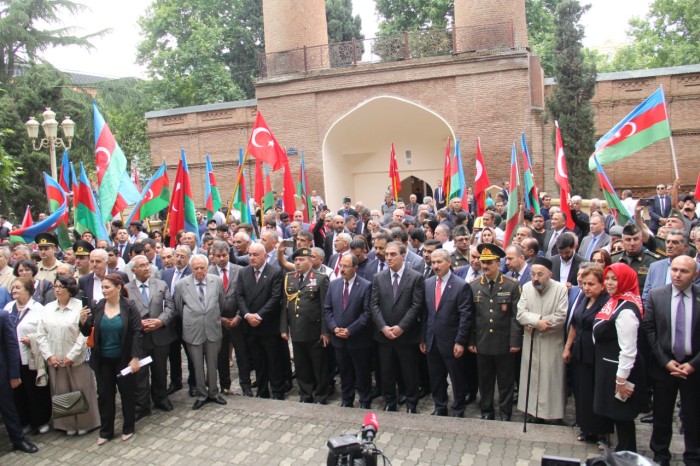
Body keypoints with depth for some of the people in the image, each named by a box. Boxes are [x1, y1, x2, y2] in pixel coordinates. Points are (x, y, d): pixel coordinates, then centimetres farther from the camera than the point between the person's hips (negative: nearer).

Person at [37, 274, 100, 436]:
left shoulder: (80, 307, -9)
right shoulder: (48, 308, 5)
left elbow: (84, 334, -11)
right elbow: (41, 334, 5)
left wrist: (71, 356, -12)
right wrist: (49, 355, -5)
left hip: (77, 360, -3)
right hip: (55, 361, 4)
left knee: (81, 392, 6)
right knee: (61, 393, 11)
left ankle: (84, 423, 23)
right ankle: (68, 424, 26)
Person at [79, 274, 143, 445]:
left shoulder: (129, 306, -12)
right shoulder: (97, 307, -3)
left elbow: (136, 333, -12)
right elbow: (86, 332, 2)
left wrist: (135, 358, -15)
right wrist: (83, 321, -19)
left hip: (124, 359, -3)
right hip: (103, 360, 3)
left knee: (127, 393, 11)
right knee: (104, 395, 13)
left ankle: (128, 429, 28)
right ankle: (105, 431, 28)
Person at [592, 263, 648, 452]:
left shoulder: (626, 309, -22)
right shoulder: (613, 301, 8)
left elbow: (628, 349, -24)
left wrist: (621, 379, -21)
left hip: (619, 370, -10)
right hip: (608, 366, 10)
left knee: (622, 416, 4)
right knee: (617, 414, 19)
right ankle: (622, 452, 33)